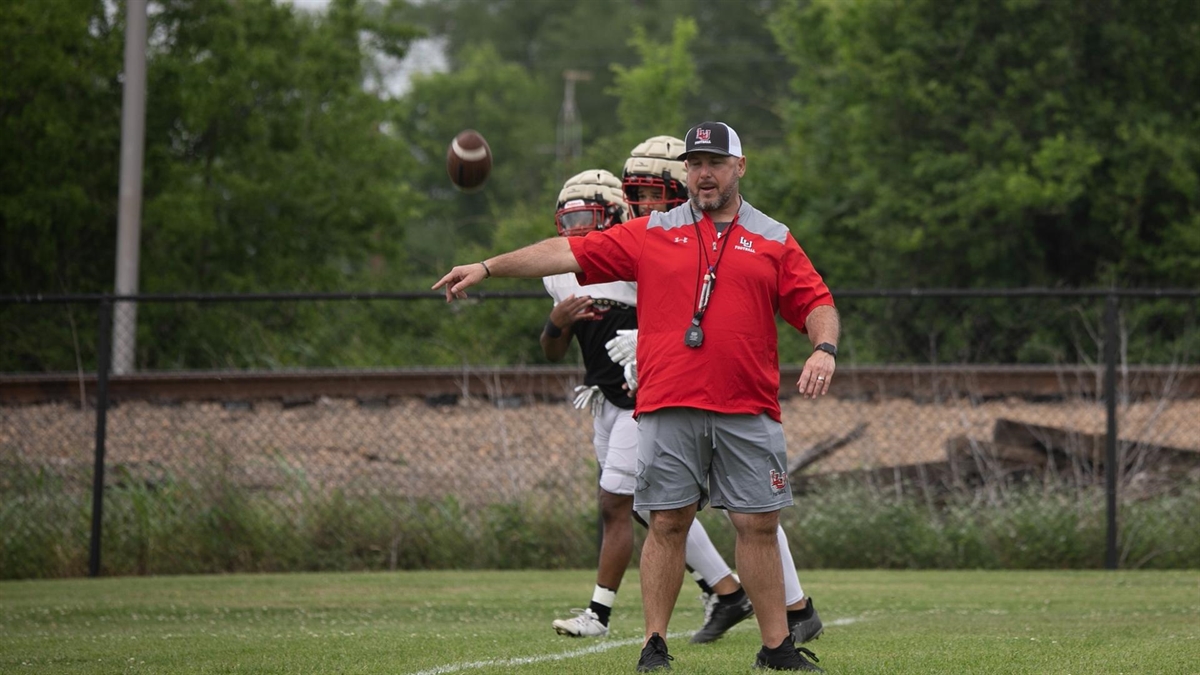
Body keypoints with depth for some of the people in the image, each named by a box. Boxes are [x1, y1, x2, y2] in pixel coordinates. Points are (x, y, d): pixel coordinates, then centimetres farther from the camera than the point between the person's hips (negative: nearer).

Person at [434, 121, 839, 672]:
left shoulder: (773, 241, 11)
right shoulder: (653, 234, 11)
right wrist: (487, 268, 6)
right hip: (667, 409, 0)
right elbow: (569, 254, 9)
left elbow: (815, 304, 8)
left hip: (747, 411, 0)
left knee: (758, 524, 0)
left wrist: (824, 348, -13)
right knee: (668, 523, 0)